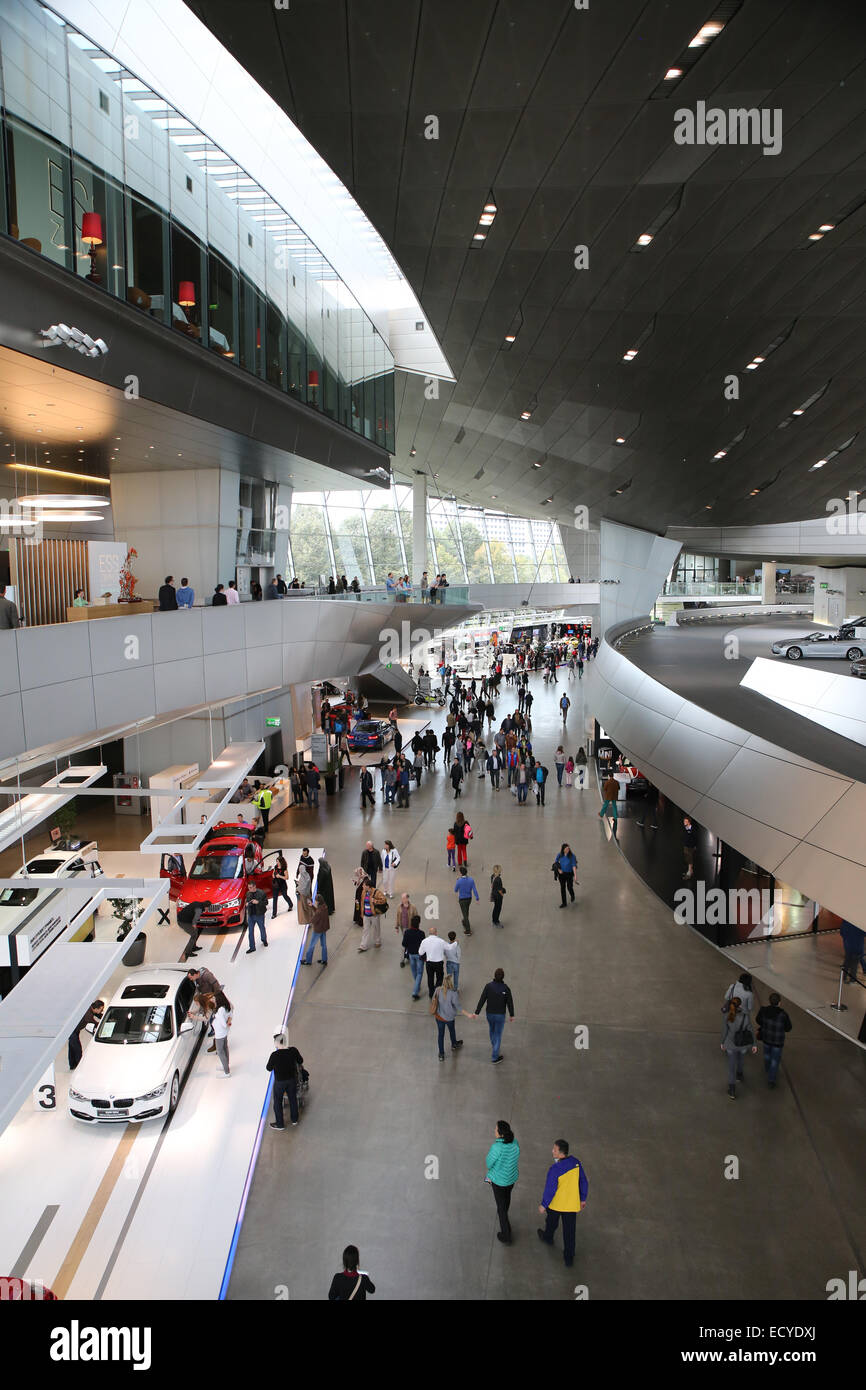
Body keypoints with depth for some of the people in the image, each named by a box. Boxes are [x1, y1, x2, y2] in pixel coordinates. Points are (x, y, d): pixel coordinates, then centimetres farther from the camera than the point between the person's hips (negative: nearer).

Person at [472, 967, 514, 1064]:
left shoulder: (488, 986, -17)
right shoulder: (506, 989, -21)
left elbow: (482, 1000, -13)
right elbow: (510, 1003, -11)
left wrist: (477, 1012, -5)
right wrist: (511, 1014, 5)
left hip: (489, 1014, 3)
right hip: (500, 1015, -3)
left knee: (491, 1030, 28)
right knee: (498, 1034, 8)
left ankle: (494, 1046, 53)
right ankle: (495, 1057, 12)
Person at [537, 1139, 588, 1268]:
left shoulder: (554, 1169, -33)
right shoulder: (576, 1163, -16)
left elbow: (550, 1190, -23)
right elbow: (584, 1183, -4)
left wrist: (543, 1205, -8)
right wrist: (583, 1199, 12)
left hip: (555, 1204, -3)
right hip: (572, 1204, 3)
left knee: (551, 1222, 28)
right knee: (569, 1231, 17)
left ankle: (548, 1237, 55)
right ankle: (569, 1259, 25)